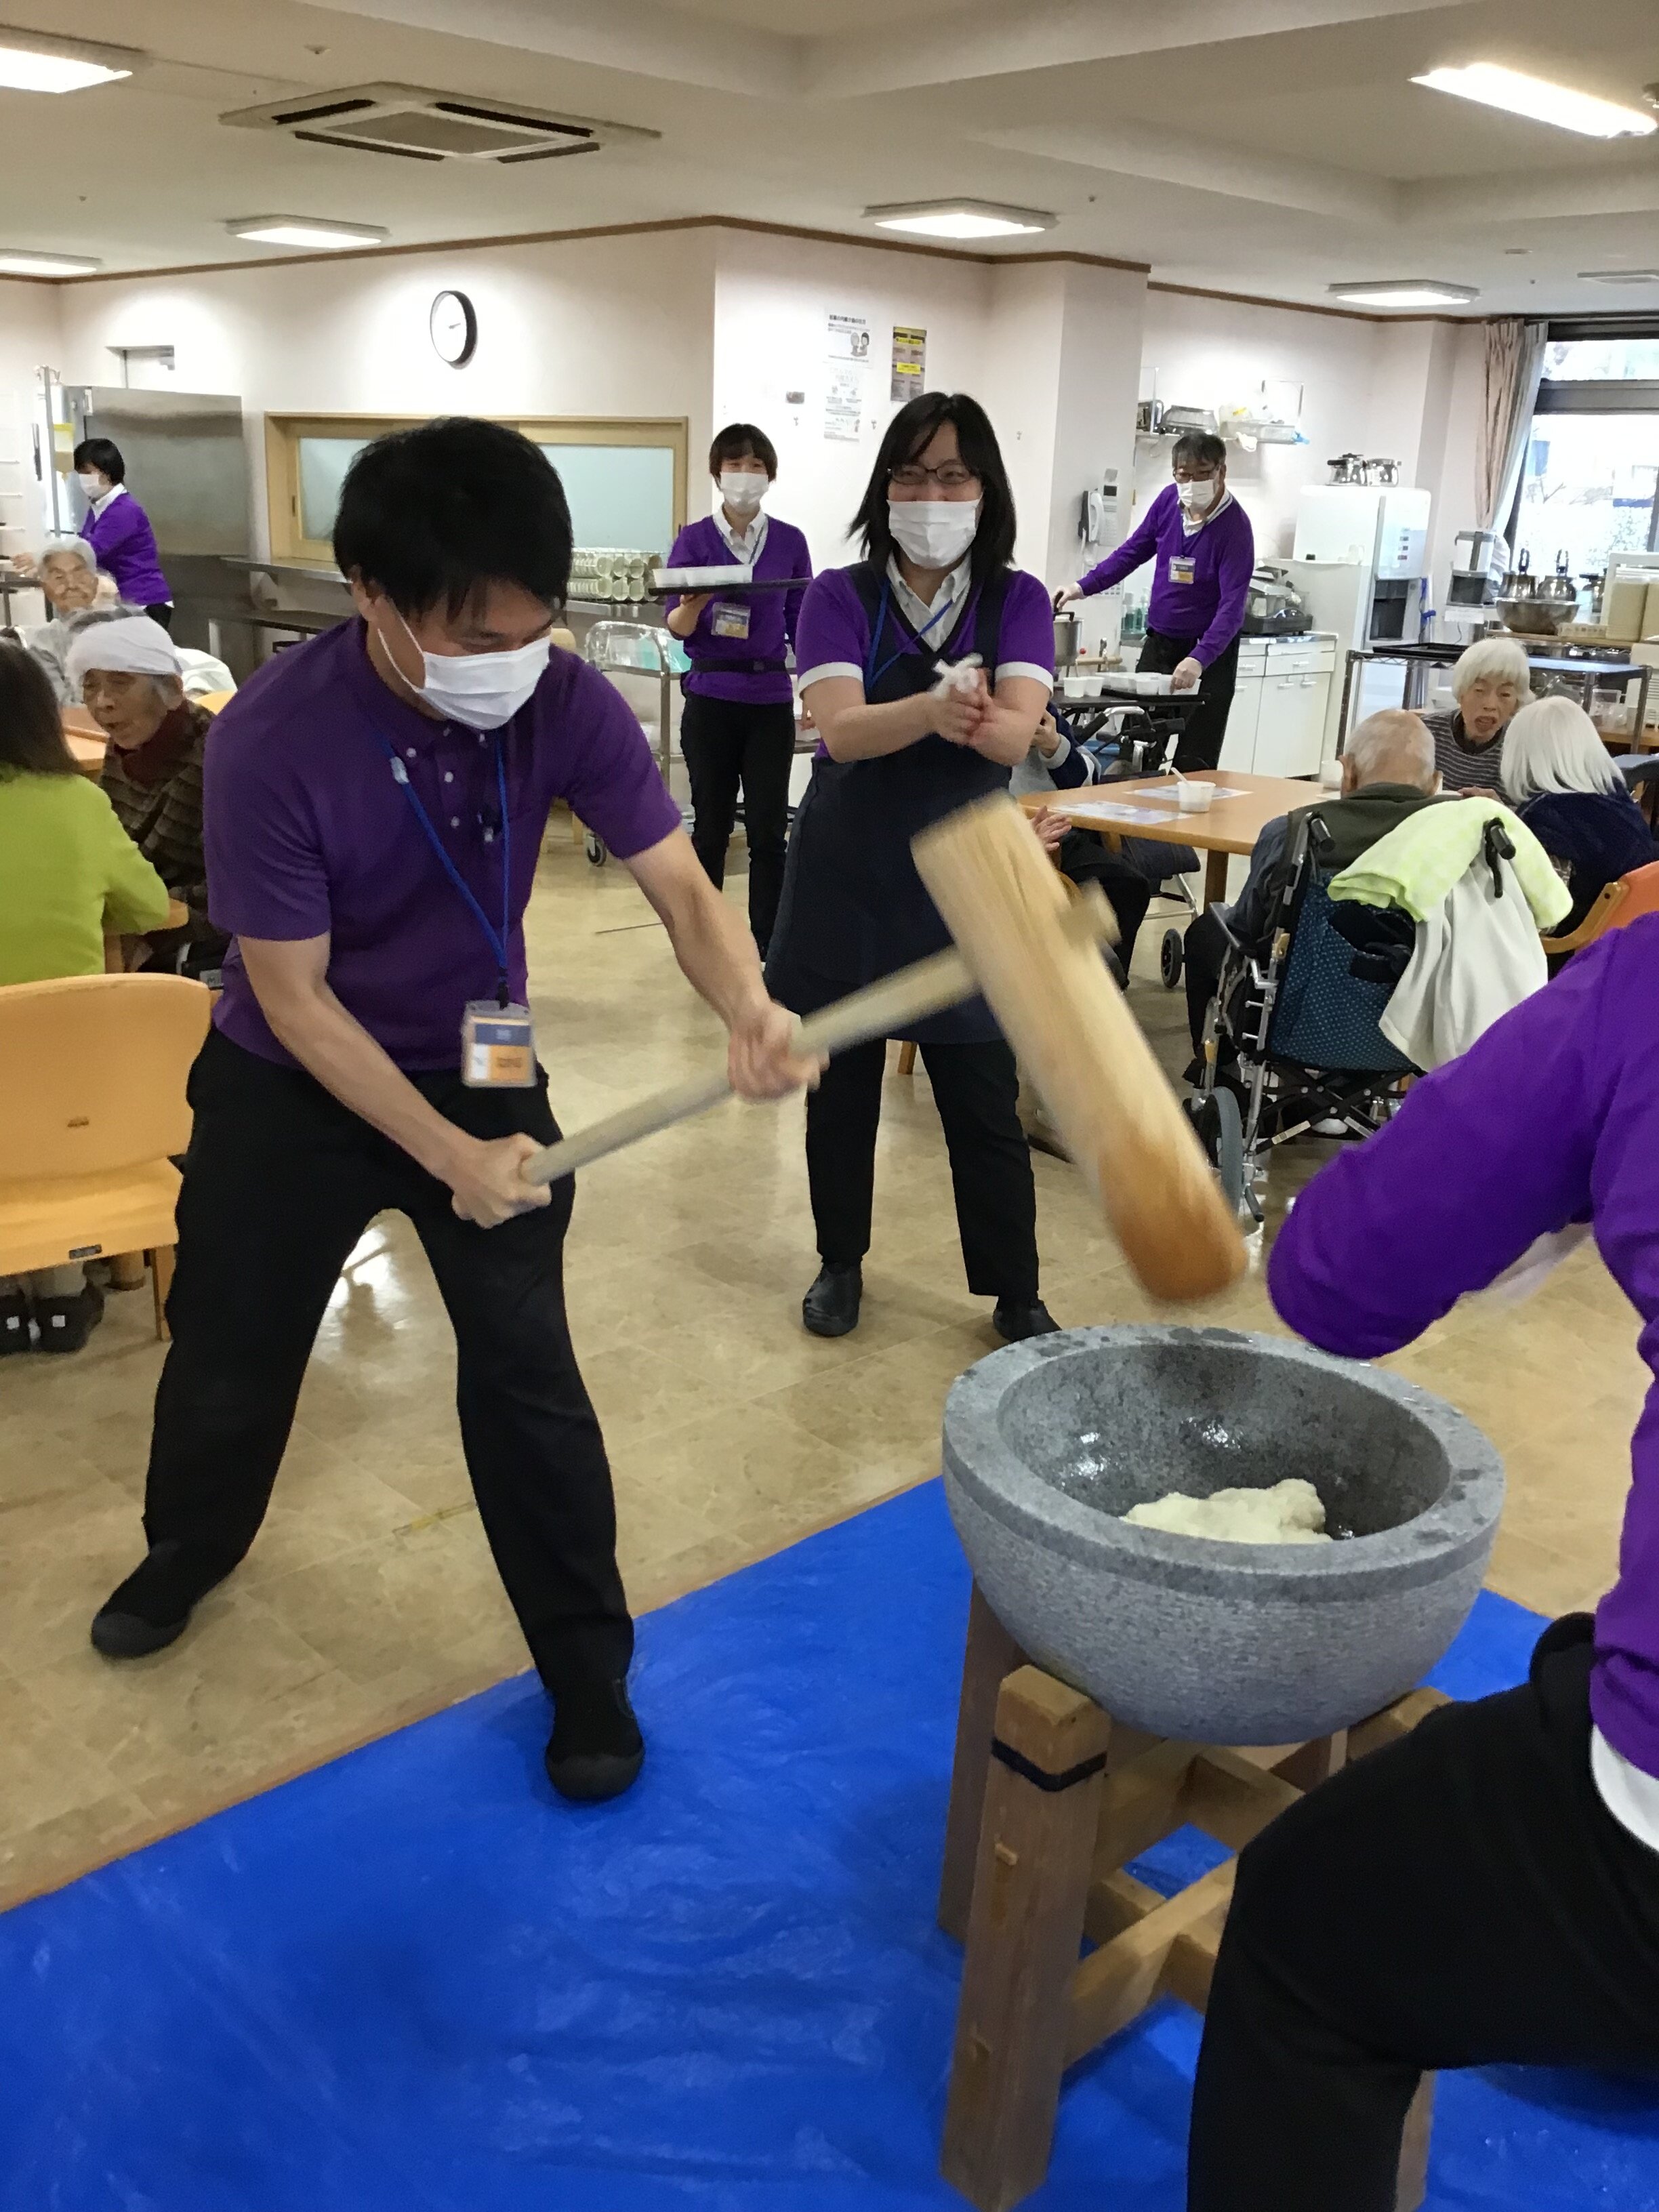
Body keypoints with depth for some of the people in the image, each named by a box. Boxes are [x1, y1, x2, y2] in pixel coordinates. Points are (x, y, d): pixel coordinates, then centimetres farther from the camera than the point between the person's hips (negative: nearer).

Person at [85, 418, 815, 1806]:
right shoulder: (272, 740, -30)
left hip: (482, 1067, 1)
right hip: (293, 1084, -1)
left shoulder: (567, 703, -22)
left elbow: (679, 884, -21)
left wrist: (749, 1010, -43)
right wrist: (447, 1158, -27)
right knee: (232, 1350, 17)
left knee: (526, 1372, -1)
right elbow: (293, 997, -23)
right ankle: (186, 1552, 50)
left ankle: (589, 1671, 17)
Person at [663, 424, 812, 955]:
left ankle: (768, 941, 12)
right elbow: (676, 626, -4)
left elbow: (801, 624, 8)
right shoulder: (694, 539, 0)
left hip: (771, 699, 1)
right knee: (711, 824, 6)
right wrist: (693, 603, -26)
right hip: (711, 698, -1)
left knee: (769, 829, 2)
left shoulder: (790, 541, 5)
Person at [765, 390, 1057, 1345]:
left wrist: (974, 719, -42)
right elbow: (841, 728, -22)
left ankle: (1017, 1293, 21)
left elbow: (1017, 734, -18)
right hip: (848, 879, 0)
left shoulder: (1019, 601, -2)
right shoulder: (840, 595, -5)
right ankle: (841, 1263, 33)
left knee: (986, 1106, 5)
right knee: (840, 1090, 13)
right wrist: (933, 708, -41)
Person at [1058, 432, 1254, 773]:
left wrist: (1199, 660, -39)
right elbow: (1134, 551, 12)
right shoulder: (1168, 500, -2)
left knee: (1194, 765, -8)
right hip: (1160, 640, 5)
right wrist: (1084, 587, 3)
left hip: (1210, 647, -5)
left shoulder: (1234, 527, -19)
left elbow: (1233, 604, -26)